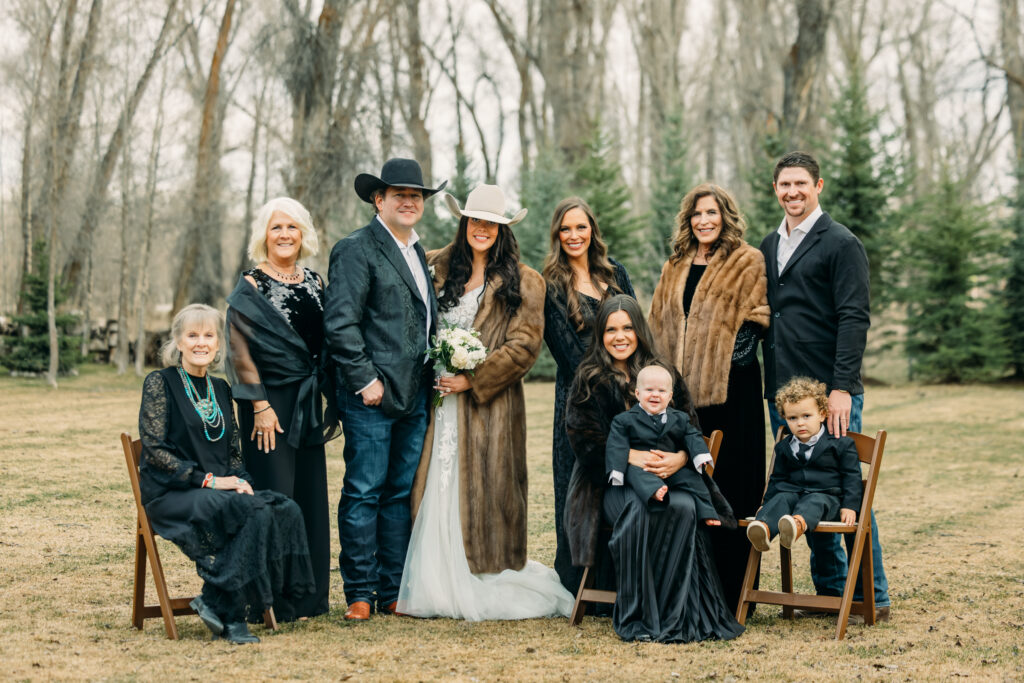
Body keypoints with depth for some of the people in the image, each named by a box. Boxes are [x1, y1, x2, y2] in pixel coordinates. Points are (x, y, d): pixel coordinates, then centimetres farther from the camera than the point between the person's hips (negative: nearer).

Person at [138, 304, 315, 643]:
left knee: (286, 510, -23)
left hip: (221, 491, 6)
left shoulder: (220, 389, 18)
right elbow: (154, 450, -9)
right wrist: (206, 480, -16)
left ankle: (218, 602, -18)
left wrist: (240, 481, -3)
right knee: (254, 513, -32)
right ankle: (230, 615, -21)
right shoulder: (159, 383, -1)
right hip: (170, 493, -6)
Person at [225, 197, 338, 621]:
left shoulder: (314, 284, 12)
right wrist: (260, 406, -15)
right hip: (270, 402, -6)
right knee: (275, 497, -5)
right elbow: (241, 351, -9)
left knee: (311, 496, 8)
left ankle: (310, 595, 17)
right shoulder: (251, 287, -5)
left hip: (308, 403, 6)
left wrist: (332, 401, 10)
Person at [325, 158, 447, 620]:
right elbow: (340, 323, -13)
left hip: (415, 395, 8)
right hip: (372, 395, -8)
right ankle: (360, 594, 4)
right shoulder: (356, 250, -6)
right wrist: (365, 379, -16)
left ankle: (393, 592, 16)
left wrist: (436, 374, 12)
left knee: (403, 493, 9)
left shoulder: (420, 253, 19)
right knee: (364, 493, -3)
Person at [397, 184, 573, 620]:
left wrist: (472, 380, -12)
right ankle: (437, 588, 7)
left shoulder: (522, 282, 0)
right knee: (437, 490, 1)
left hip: (489, 404, -3)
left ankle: (484, 591, 8)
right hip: (441, 403, 4)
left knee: (482, 493, -2)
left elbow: (524, 346, -7)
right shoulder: (440, 269, 12)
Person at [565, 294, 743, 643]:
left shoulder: (665, 376, 14)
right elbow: (584, 439, -5)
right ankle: (636, 616, -28)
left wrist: (679, 458, -18)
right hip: (613, 481, -2)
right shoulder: (590, 381, 8)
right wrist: (632, 456, -20)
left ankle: (677, 614, -26)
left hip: (668, 478, 2)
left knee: (684, 509, -31)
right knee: (639, 510, -35)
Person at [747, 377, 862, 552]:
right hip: (791, 491, 4)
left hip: (826, 496, -4)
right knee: (780, 499, -28)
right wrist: (766, 503, 17)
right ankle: (764, 528, -58)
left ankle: (798, 524, -71)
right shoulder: (784, 447, 19)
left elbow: (851, 477, 4)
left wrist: (849, 506, -6)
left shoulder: (841, 444, 5)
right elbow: (778, 478, 27)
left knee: (814, 502, -37)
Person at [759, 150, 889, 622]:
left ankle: (873, 597, 4)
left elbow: (854, 318, -10)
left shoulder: (840, 243, -4)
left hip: (831, 392, -6)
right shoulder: (769, 246, 16)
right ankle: (830, 590, 19)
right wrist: (773, 384, 11)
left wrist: (842, 387, -19)